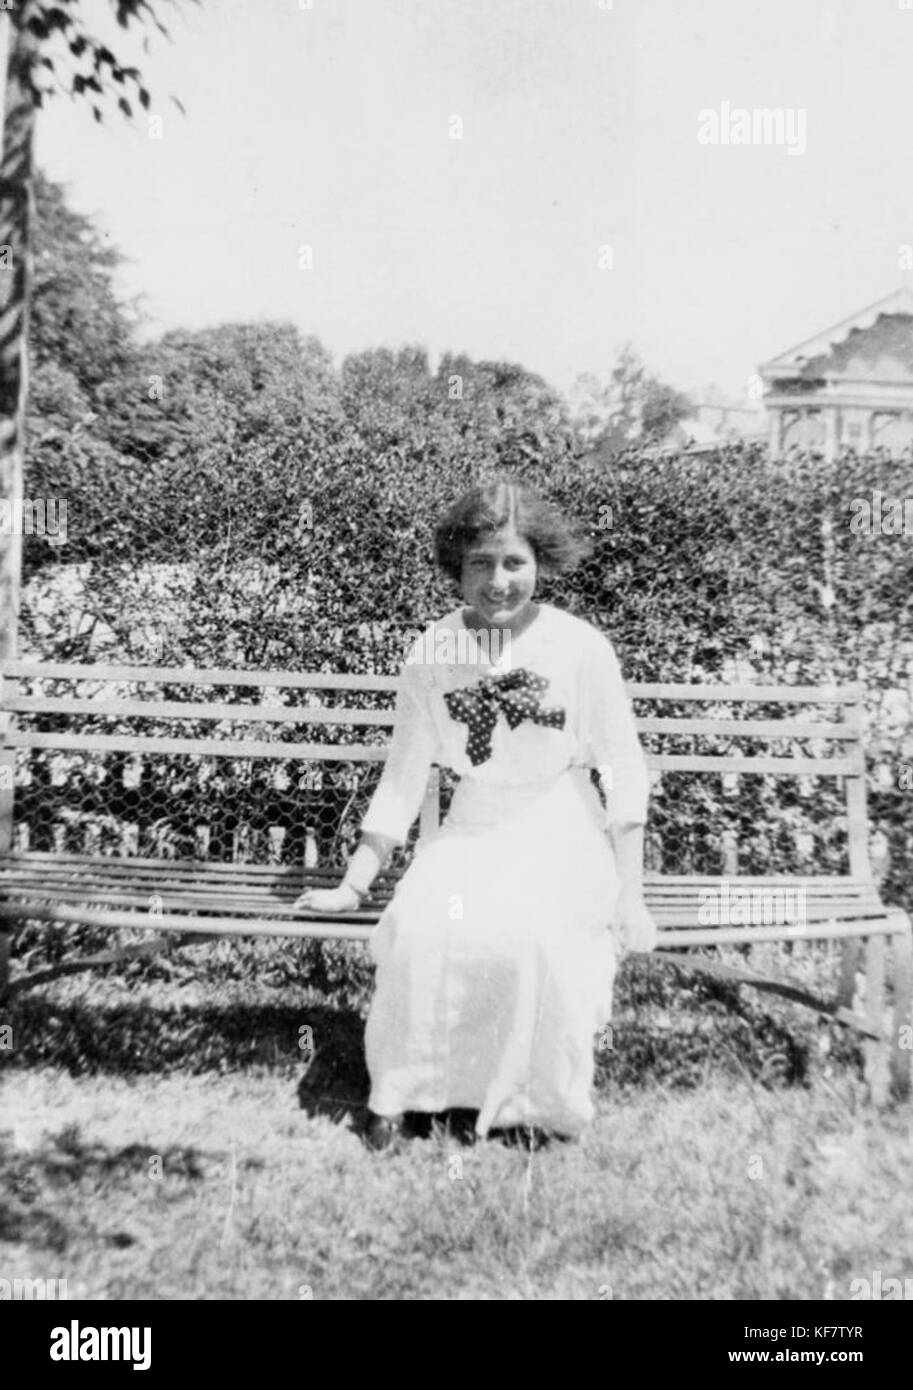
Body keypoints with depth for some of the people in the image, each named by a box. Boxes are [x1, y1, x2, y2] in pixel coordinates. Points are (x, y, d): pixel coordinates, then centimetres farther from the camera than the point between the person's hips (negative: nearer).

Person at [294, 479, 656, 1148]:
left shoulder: (580, 646, -9)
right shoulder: (434, 652, -3)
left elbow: (626, 774, -5)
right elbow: (402, 779, 2)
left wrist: (630, 895, -9)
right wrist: (354, 886, 0)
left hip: (560, 838, -2)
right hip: (471, 832, 2)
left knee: (531, 939, -30)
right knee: (421, 929, -27)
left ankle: (539, 1101, -3)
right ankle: (396, 1092, -4)